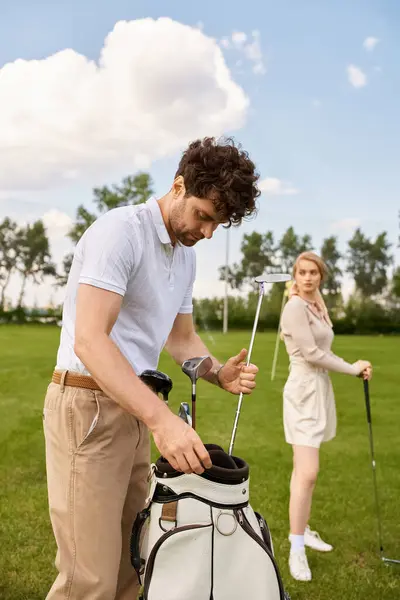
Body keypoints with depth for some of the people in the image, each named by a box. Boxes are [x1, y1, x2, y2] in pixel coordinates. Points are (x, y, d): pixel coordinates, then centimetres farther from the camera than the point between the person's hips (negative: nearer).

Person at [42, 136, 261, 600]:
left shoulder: (186, 255, 12)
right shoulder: (120, 230, -16)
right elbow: (89, 339, -26)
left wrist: (220, 373, -4)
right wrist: (163, 418, -35)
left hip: (133, 407, 9)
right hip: (87, 405, -9)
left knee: (130, 562, 18)